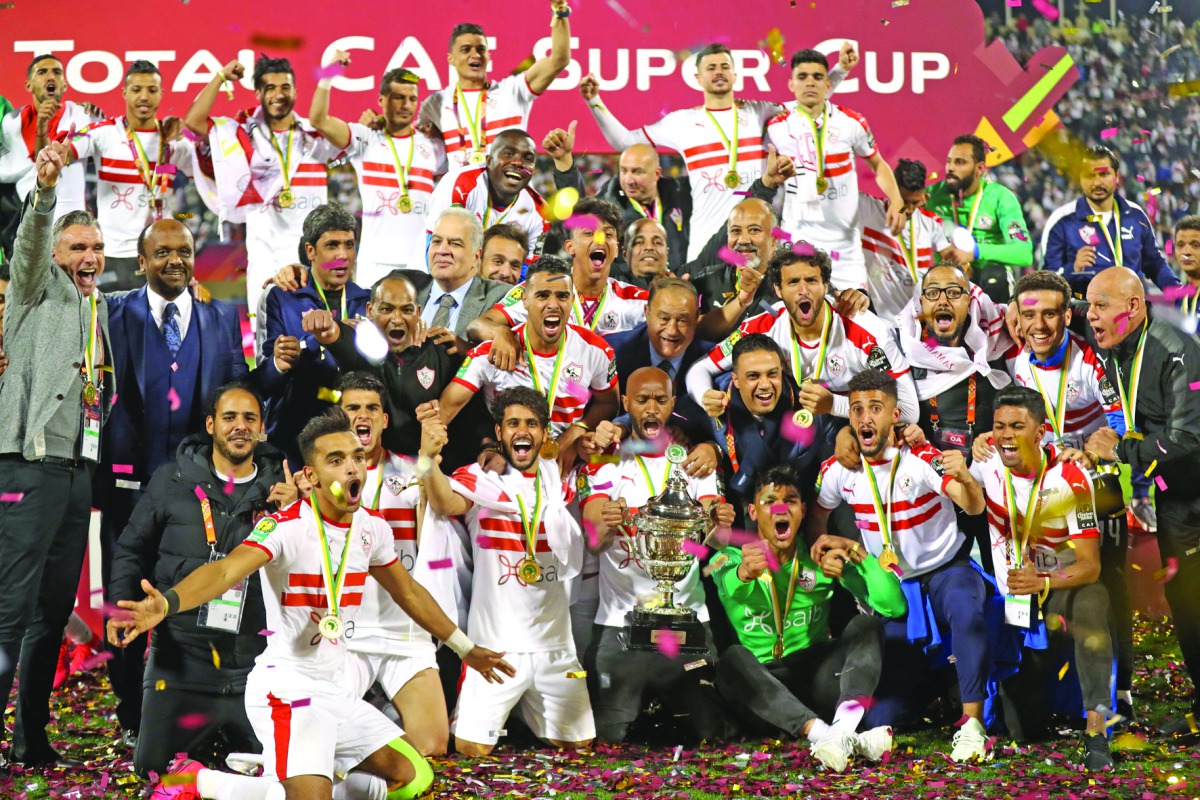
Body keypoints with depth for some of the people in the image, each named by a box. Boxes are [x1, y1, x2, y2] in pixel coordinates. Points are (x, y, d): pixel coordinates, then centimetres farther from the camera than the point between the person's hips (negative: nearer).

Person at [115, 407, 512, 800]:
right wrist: (167, 602, -56)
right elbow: (226, 569, -36)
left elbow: (409, 593, 20)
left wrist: (465, 648, 29)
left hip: (334, 690, 8)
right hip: (286, 686, -8)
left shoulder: (372, 528, 3)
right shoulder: (286, 527, -19)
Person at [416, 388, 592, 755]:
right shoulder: (479, 478, -10)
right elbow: (446, 504, -28)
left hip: (555, 643, 5)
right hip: (496, 644, -5)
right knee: (472, 748, -11)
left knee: (578, 745, 14)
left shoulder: (557, 479, 9)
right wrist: (430, 457, -50)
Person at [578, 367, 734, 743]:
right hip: (619, 622, -1)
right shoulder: (603, 462, 2)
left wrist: (721, 524, -28)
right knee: (608, 738, -2)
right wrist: (606, 527, -36)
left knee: (711, 733, -3)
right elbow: (593, 541, -12)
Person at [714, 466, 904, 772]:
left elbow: (894, 606, -3)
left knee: (866, 624, -20)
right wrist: (744, 573, -48)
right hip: (761, 688, -2)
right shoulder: (729, 560, 4)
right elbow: (730, 588, -23)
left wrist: (856, 551, -15)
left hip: (816, 679, 2)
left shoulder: (824, 559, 8)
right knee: (733, 658, -33)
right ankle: (822, 733, -51)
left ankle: (844, 725, -46)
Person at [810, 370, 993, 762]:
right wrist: (820, 545, -11)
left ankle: (973, 726, -34)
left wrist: (965, 479, -56)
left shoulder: (922, 459, -19)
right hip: (892, 580, 4)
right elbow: (818, 512, 11)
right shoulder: (839, 470, -9)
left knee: (965, 609, -38)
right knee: (886, 677, -7)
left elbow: (974, 507, -33)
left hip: (947, 568, -4)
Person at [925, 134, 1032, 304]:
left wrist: (977, 251, -31)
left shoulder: (1000, 197, -7)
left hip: (993, 278, -1)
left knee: (994, 274, -34)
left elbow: (1024, 254, -18)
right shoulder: (934, 194, 1)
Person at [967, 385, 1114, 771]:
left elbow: (1090, 565, -21)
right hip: (1011, 592, 3)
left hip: (1063, 583, -3)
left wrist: (1043, 582, -39)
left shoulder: (1068, 477, -18)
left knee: (1089, 604, -38)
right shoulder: (987, 466, -9)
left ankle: (1096, 731, -43)